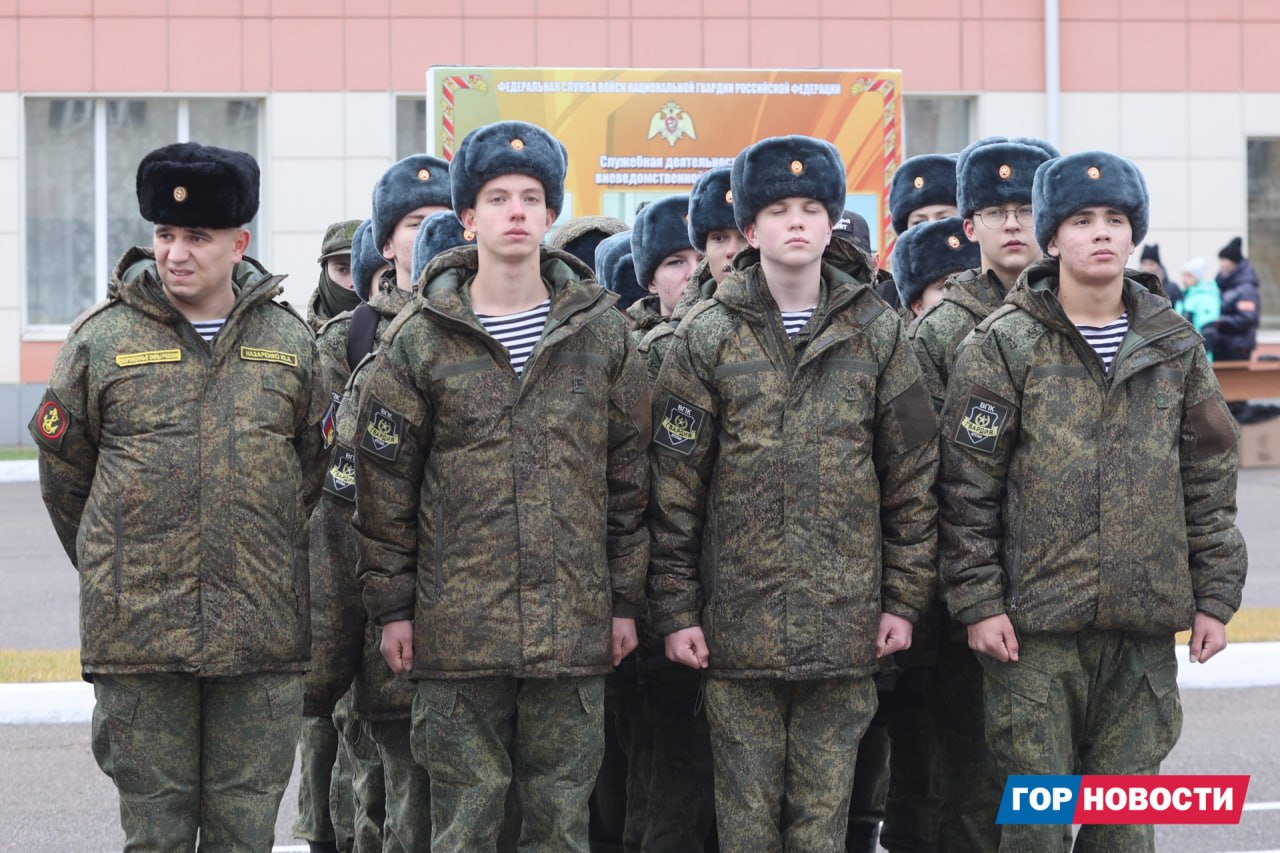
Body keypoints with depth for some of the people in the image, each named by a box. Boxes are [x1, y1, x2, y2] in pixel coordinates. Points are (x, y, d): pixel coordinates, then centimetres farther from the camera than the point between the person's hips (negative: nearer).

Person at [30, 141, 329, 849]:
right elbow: (63, 471, 12)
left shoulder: (289, 342, 7)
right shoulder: (102, 339, 2)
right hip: (137, 633, -1)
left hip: (262, 637, 1)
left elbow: (315, 472, 17)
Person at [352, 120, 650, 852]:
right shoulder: (421, 339, 1)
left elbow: (628, 473, 9)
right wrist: (392, 604, 1)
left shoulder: (601, 331, 6)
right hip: (458, 622, -1)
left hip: (574, 623, 1)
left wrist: (627, 598, 7)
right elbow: (386, 482, 4)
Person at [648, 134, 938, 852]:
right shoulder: (709, 336, 2)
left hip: (844, 624, 1)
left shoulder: (876, 333, 6)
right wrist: (675, 608, -3)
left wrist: (905, 597, 3)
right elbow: (675, 484, 1)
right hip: (737, 623, -1)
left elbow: (912, 474, 7)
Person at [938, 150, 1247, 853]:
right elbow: (968, 485, -3)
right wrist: (977, 599, -8)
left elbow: (1210, 478, 12)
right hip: (1033, 626, -3)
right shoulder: (1004, 346, -1)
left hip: (1147, 625, 3)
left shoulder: (1173, 345, 9)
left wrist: (1215, 595, 7)